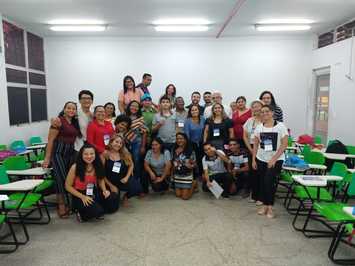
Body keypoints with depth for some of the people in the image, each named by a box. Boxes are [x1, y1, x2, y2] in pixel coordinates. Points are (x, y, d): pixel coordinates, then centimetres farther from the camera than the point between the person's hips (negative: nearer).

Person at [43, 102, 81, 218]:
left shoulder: (75, 122, 13)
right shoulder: (58, 121, -8)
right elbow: (50, 140, -11)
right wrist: (47, 158, -13)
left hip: (71, 152, 6)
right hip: (58, 152, -6)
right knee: (61, 178, -5)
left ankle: (67, 203, 18)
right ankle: (61, 206, 8)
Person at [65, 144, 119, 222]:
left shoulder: (98, 166, -4)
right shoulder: (75, 167, -15)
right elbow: (68, 186, -8)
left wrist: (104, 191, -8)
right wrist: (82, 196, -16)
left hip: (95, 194, 5)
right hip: (79, 197, -4)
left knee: (114, 197, -20)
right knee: (97, 211, -29)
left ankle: (99, 212, 8)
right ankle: (81, 214, 5)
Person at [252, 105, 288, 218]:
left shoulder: (280, 126, -6)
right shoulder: (259, 127, 5)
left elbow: (284, 144, -10)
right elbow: (255, 145, 9)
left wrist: (273, 159, -16)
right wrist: (253, 160, 4)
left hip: (276, 160, -4)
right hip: (261, 159, 4)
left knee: (270, 182, -11)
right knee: (262, 182, 6)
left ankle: (269, 207, 4)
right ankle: (264, 205, 20)